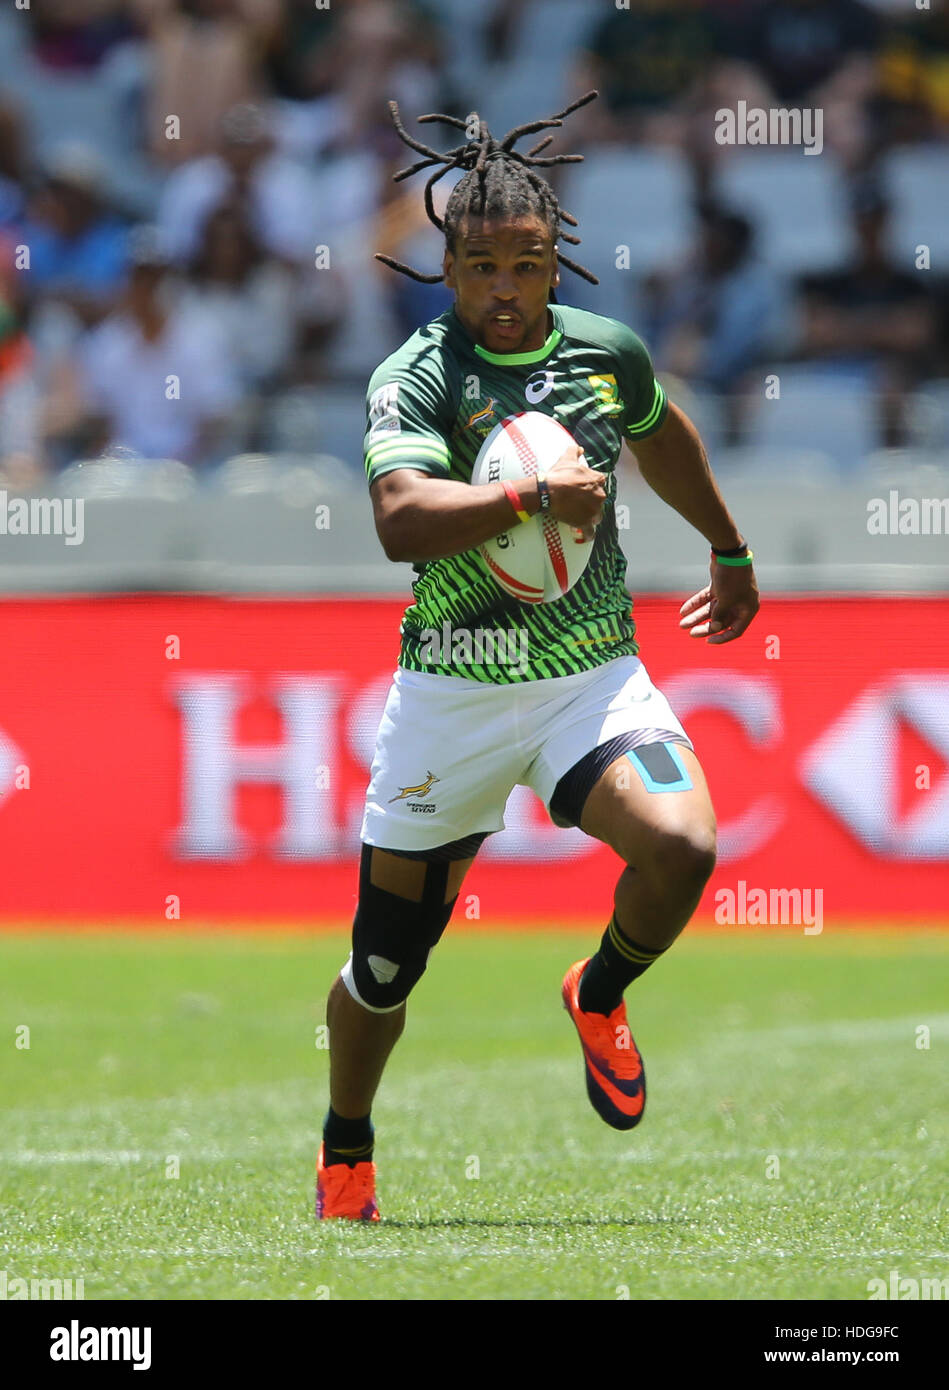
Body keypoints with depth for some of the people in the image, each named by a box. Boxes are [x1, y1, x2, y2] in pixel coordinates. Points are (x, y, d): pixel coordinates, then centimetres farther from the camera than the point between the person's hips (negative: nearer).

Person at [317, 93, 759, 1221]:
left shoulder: (607, 352, 2)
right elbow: (401, 518, -30)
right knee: (387, 965, 4)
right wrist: (532, 497, -40)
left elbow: (663, 436, 26)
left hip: (595, 677, 2)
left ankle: (600, 997, 7)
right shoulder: (415, 377, -12)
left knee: (682, 845, -26)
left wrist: (731, 552, 38)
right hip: (452, 693, -2)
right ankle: (346, 1149, 33)